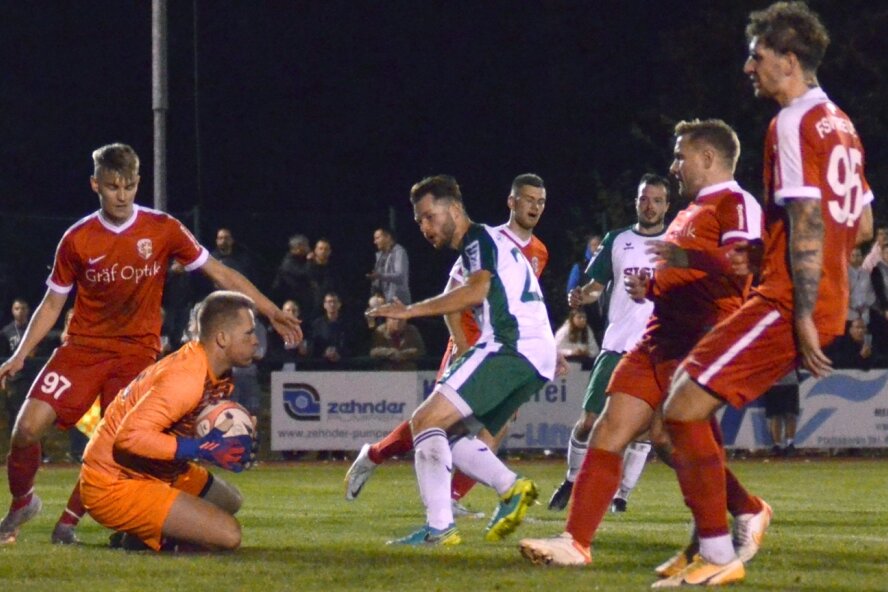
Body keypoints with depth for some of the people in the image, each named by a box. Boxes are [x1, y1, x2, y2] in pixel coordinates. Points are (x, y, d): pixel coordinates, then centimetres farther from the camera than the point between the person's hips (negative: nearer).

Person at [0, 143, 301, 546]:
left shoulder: (163, 230, -4)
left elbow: (220, 274, 0)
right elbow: (53, 304, 8)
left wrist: (273, 313, -5)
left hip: (137, 351, -1)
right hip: (82, 347, 1)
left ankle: (70, 519, 5)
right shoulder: (77, 240, -1)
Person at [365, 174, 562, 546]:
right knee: (449, 436, 15)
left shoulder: (480, 239, -3)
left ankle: (439, 527, -25)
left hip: (510, 347, -11)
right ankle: (511, 488, -3)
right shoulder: (488, 244, 28)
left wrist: (410, 311, -21)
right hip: (535, 360, 11)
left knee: (425, 420, -16)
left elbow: (476, 291, -22)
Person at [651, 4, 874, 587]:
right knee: (687, 386, 18)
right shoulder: (838, 123, 17)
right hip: (823, 301, 10)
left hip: (790, 303, -10)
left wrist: (804, 316, -20)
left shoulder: (793, 124, -12)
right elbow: (863, 225, 22)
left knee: (684, 406, -11)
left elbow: (807, 224, -19)